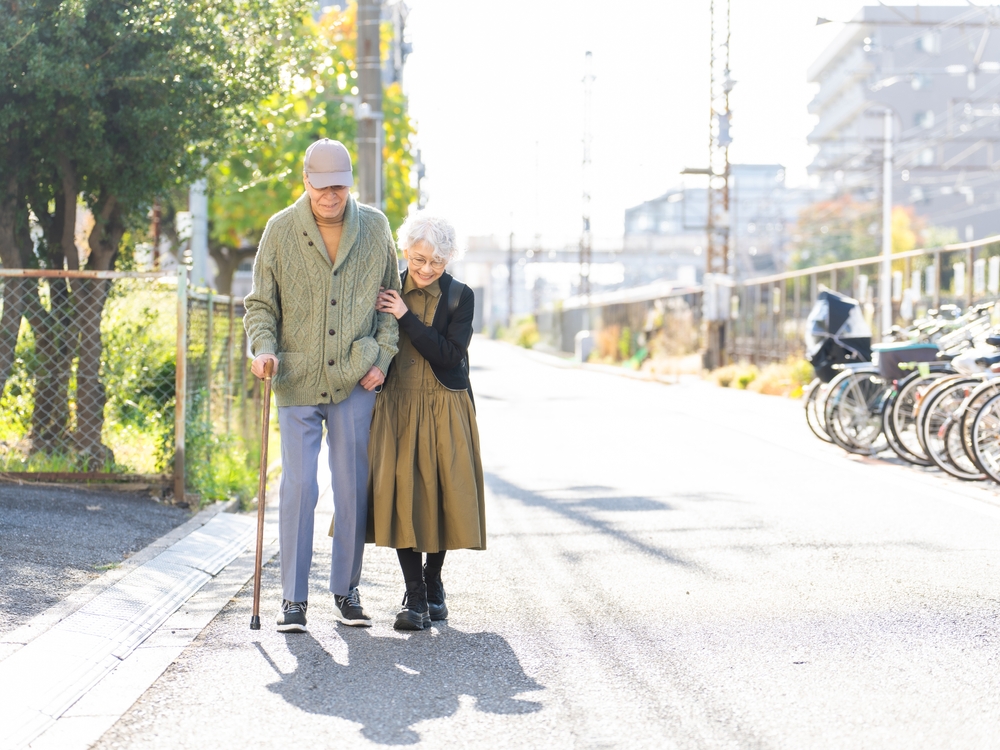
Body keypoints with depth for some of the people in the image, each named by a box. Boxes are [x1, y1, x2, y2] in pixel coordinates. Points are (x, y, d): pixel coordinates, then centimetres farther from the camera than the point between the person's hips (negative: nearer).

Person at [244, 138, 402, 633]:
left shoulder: (374, 228, 3)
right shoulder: (280, 230, -1)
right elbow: (261, 303, 4)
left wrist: (382, 356, 2)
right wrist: (262, 347, -14)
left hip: (355, 382, 1)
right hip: (297, 380, -1)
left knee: (353, 488, 5)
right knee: (298, 487, -5)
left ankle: (346, 590, 18)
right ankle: (293, 598, 2)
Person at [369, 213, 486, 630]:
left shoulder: (459, 296, -1)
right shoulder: (388, 291, 4)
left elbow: (450, 354, -13)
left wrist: (407, 317, -15)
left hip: (444, 410, -1)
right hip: (397, 408, 1)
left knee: (440, 496, 2)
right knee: (402, 497, -8)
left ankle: (433, 584, 24)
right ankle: (415, 599, -6)